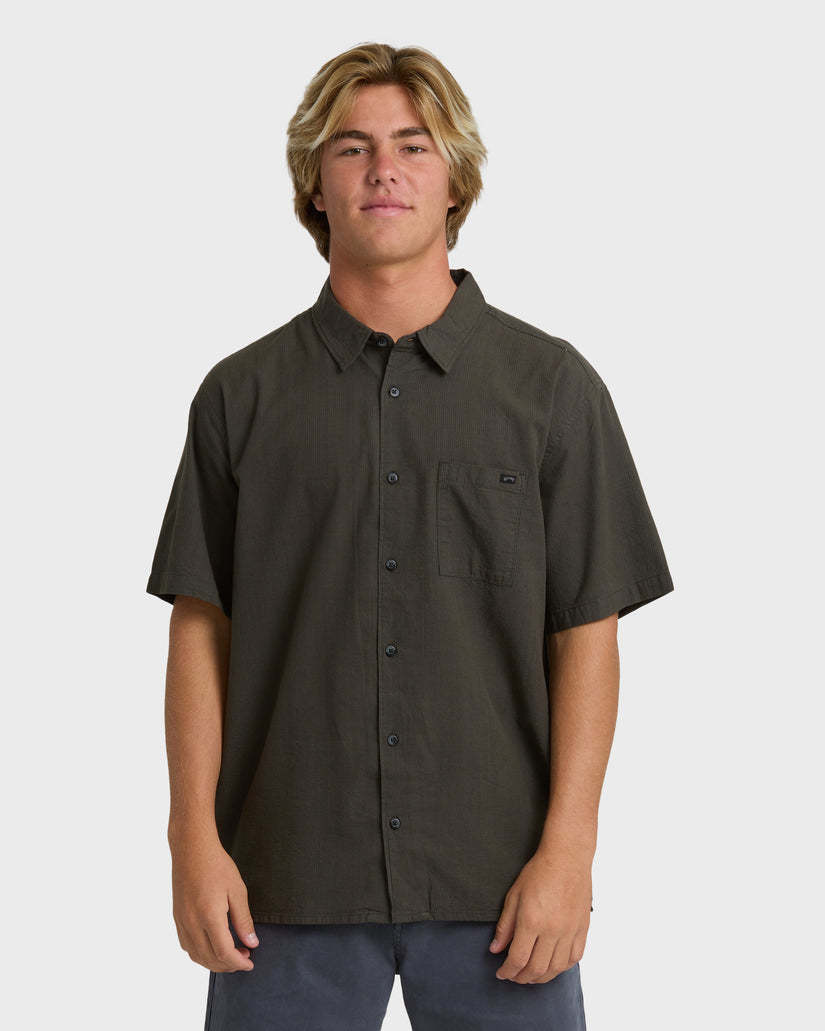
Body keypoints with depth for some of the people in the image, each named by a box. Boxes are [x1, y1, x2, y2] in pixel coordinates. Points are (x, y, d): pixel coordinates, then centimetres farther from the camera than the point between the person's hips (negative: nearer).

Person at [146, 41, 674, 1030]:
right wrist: (195, 838, -3)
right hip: (288, 884, 1)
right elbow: (201, 626, 5)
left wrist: (568, 848, -7)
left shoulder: (552, 385, 2)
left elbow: (587, 633, 0)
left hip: (496, 881, 0)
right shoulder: (241, 394, 5)